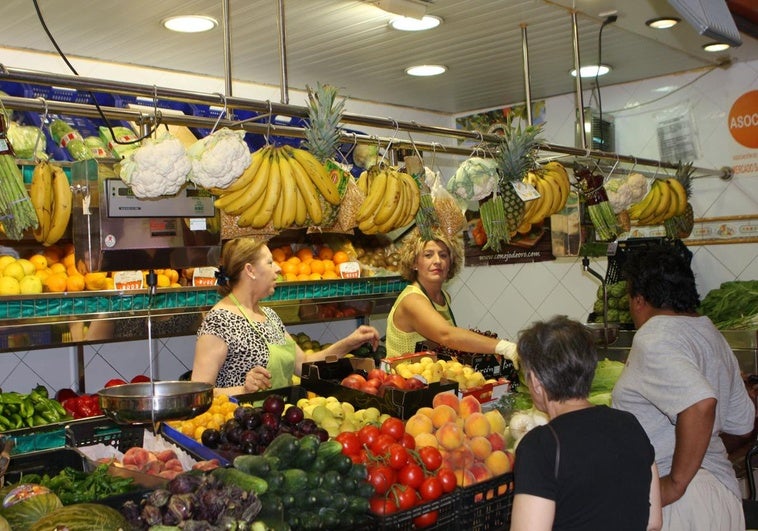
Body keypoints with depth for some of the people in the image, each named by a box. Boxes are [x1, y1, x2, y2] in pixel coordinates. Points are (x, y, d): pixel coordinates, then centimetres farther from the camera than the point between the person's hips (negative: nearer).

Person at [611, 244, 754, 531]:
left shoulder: (653, 340, -17)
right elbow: (743, 422, 16)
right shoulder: (713, 335, 11)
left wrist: (676, 483, -24)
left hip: (680, 498, -9)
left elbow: (700, 404, -32)